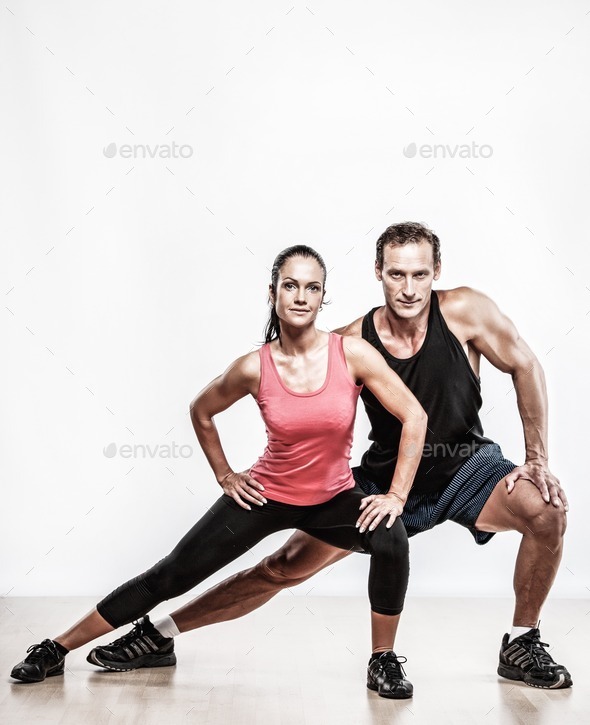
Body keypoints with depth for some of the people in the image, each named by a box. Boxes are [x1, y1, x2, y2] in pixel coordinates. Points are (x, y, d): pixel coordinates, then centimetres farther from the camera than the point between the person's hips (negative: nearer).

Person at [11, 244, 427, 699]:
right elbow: (202, 411, 5)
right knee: (171, 576, 0)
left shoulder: (353, 354, -18)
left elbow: (414, 416, -12)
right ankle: (56, 650, 13)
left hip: (335, 498, 0)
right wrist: (224, 475, 4)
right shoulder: (255, 368, -16)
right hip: (267, 495, 0)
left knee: (391, 540, -30)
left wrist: (396, 495, -15)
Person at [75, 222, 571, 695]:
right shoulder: (353, 343, -19)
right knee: (287, 566, -3)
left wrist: (538, 459, -11)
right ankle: (162, 632, 9)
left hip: (466, 467, 0)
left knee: (547, 510, -27)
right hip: (385, 479, 0)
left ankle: (521, 645, -5)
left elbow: (526, 368, -10)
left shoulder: (464, 310, -21)